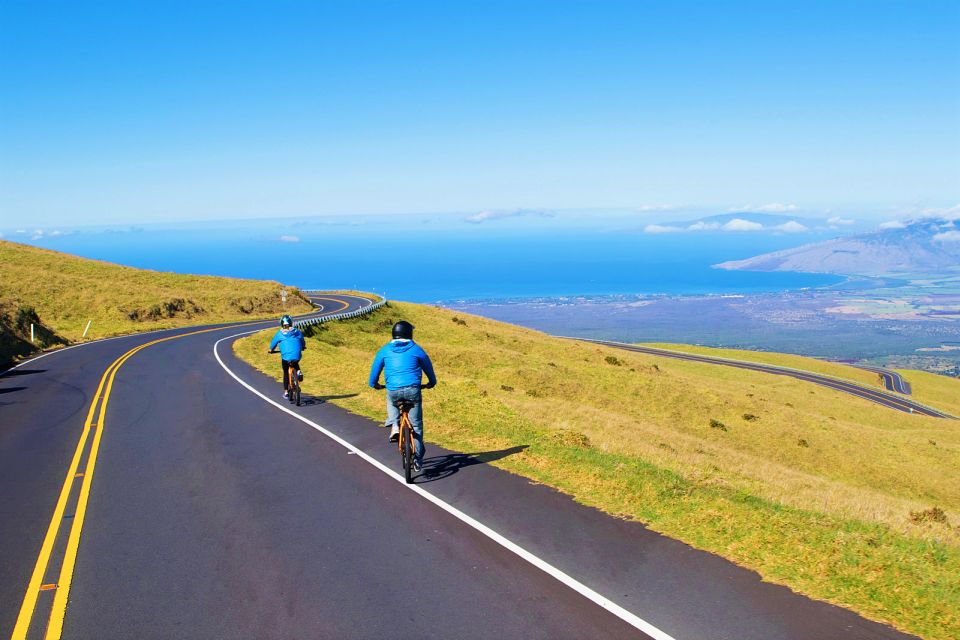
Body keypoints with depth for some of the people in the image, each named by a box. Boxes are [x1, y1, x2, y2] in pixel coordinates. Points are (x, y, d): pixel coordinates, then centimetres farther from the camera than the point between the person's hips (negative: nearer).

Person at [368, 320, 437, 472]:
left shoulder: (385, 350, 9)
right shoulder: (416, 349, 8)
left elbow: (375, 370, 14)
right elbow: (428, 367, 21)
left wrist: (374, 384, 33)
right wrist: (431, 383, 38)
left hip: (393, 391, 1)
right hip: (413, 390, -1)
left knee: (391, 401, 36)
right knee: (416, 425, 9)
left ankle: (394, 425, 10)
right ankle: (418, 459, 7)